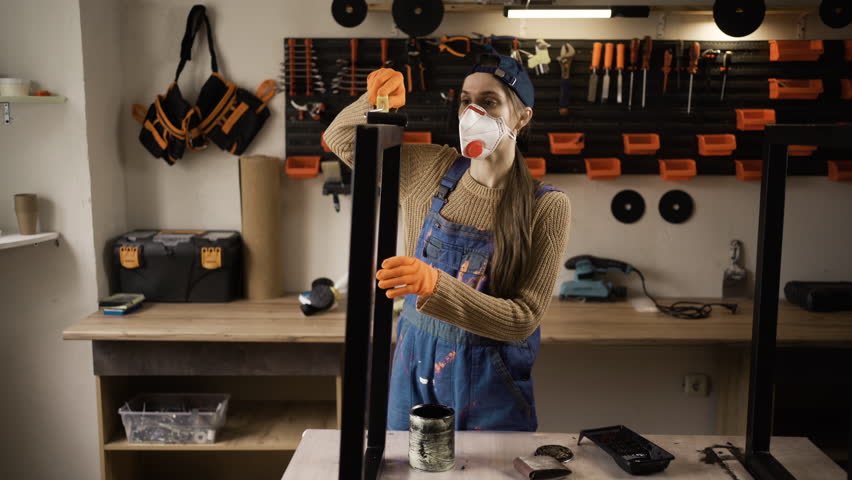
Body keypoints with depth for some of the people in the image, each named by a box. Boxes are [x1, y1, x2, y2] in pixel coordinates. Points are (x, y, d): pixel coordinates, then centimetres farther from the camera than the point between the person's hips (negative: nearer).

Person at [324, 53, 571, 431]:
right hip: (416, 364, 3)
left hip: (490, 385, -3)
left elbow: (523, 320, -19)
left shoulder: (547, 207, -14)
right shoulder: (431, 170, -2)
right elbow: (340, 140, 7)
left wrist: (435, 285, -33)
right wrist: (377, 100, -14)